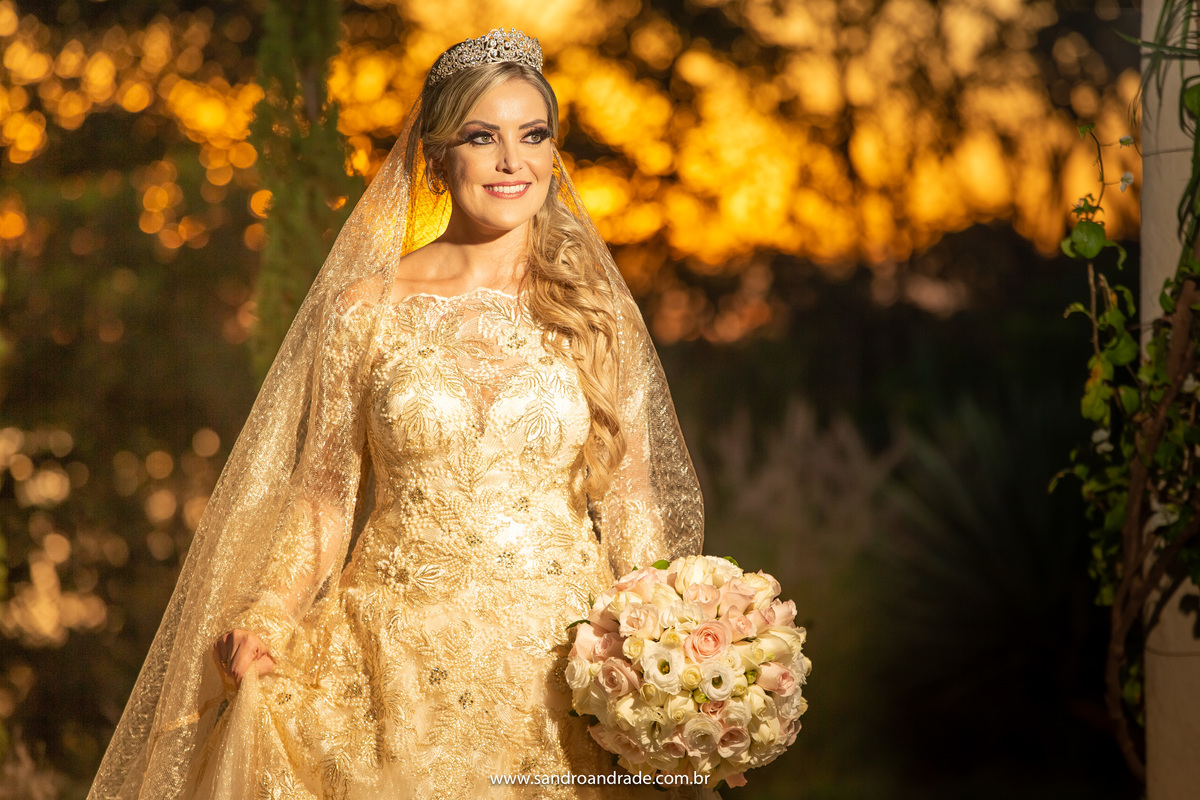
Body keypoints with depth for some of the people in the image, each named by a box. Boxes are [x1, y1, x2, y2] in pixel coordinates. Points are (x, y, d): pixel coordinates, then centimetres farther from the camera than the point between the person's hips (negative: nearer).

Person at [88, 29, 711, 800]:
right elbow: (326, 500, 5)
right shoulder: (367, 309, 1)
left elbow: (631, 505, 7)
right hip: (397, 671, -1)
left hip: (561, 672, 1)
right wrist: (263, 624, -9)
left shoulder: (597, 317, 4)